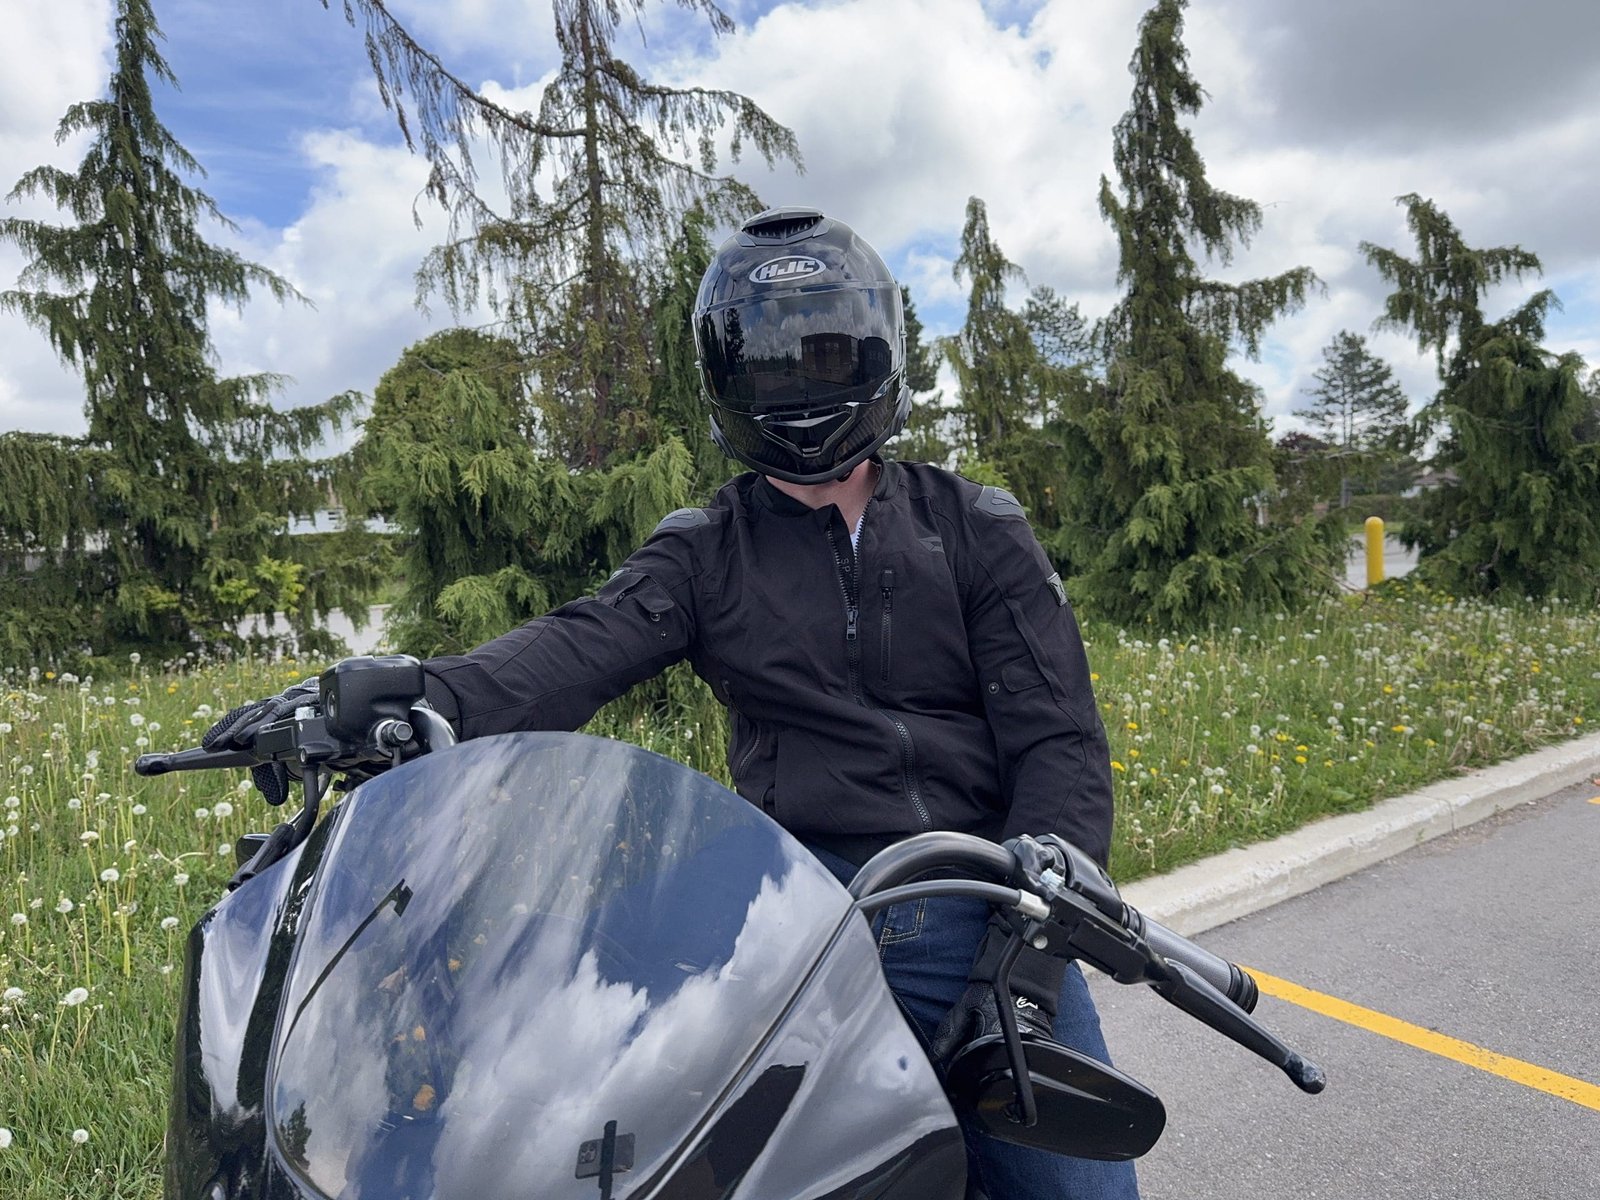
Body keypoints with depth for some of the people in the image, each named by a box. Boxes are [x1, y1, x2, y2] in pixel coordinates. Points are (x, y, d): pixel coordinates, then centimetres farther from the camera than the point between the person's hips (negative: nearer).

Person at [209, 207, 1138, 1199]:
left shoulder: (978, 530, 9)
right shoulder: (706, 551, 8)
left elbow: (1058, 739, 1)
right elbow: (584, 646, -11)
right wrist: (424, 697, -32)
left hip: (982, 911, 2)